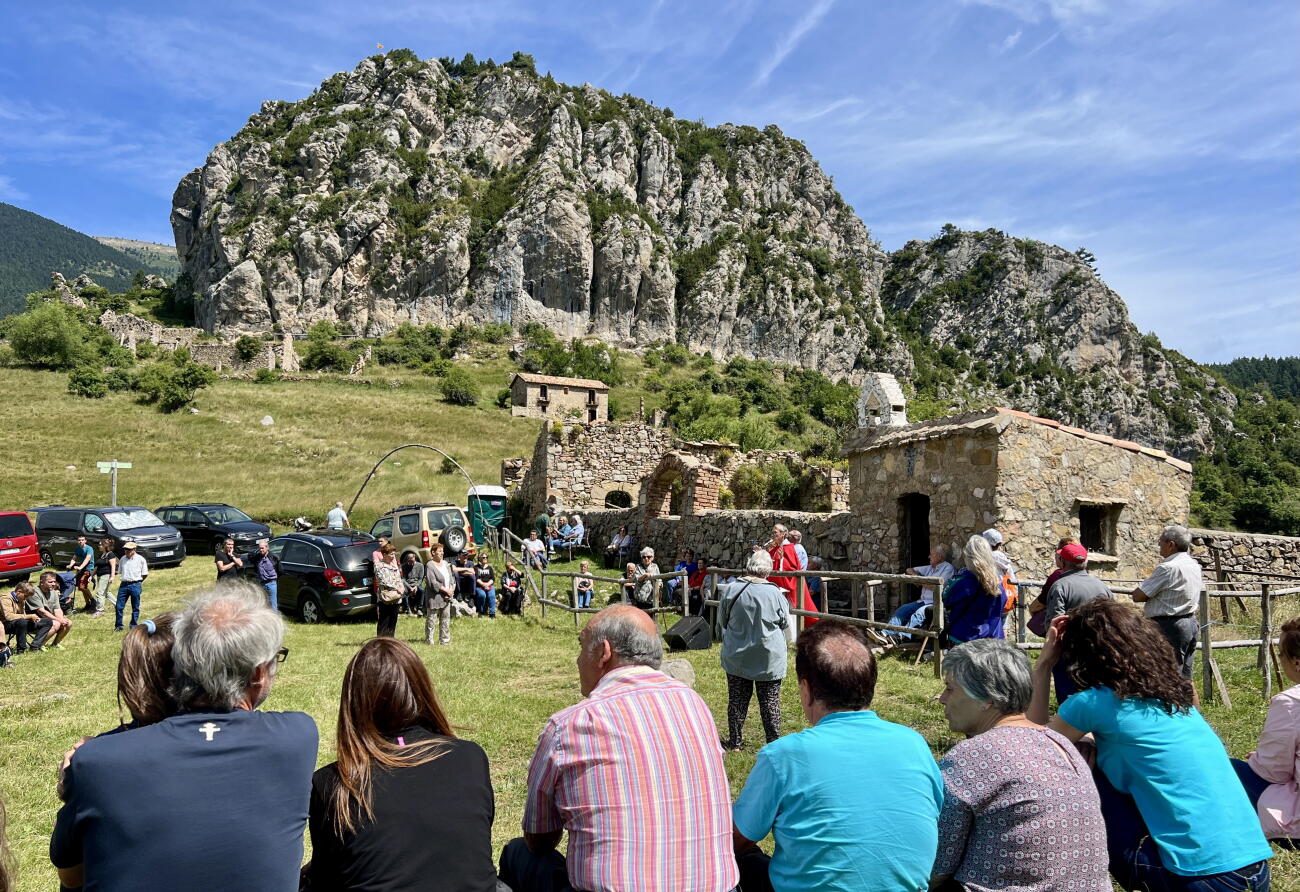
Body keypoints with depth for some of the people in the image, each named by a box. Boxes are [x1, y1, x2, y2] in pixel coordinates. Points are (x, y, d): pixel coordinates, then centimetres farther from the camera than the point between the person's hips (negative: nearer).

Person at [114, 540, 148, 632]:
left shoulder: (140, 559, -2)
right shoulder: (122, 559, 10)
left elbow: (145, 574, 3)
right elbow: (120, 572, 21)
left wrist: (137, 582, 4)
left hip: (135, 585, -3)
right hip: (124, 585, 4)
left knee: (135, 607, 4)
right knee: (119, 606, 1)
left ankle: (133, 626, 15)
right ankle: (118, 626, 11)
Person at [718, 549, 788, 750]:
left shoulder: (731, 590, -11)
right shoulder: (774, 593, -14)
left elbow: (722, 620, 2)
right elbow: (785, 621, 1)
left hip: (736, 657, 1)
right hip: (768, 658, -1)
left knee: (737, 699, 12)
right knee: (770, 700, 9)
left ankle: (734, 741, 19)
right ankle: (774, 741, 13)